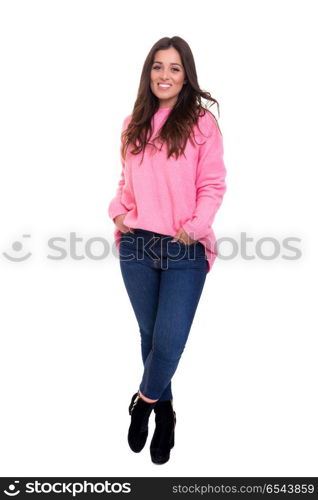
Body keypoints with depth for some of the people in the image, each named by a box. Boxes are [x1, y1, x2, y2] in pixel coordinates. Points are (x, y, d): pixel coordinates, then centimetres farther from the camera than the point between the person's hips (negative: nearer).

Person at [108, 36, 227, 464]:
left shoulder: (202, 122, -2)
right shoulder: (133, 124, 11)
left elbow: (213, 184, -5)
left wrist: (196, 225, -19)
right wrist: (118, 211, -2)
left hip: (184, 249, -4)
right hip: (137, 244, 4)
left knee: (169, 342, -5)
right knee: (149, 334, 16)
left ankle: (144, 402, 26)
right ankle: (164, 412, 38)